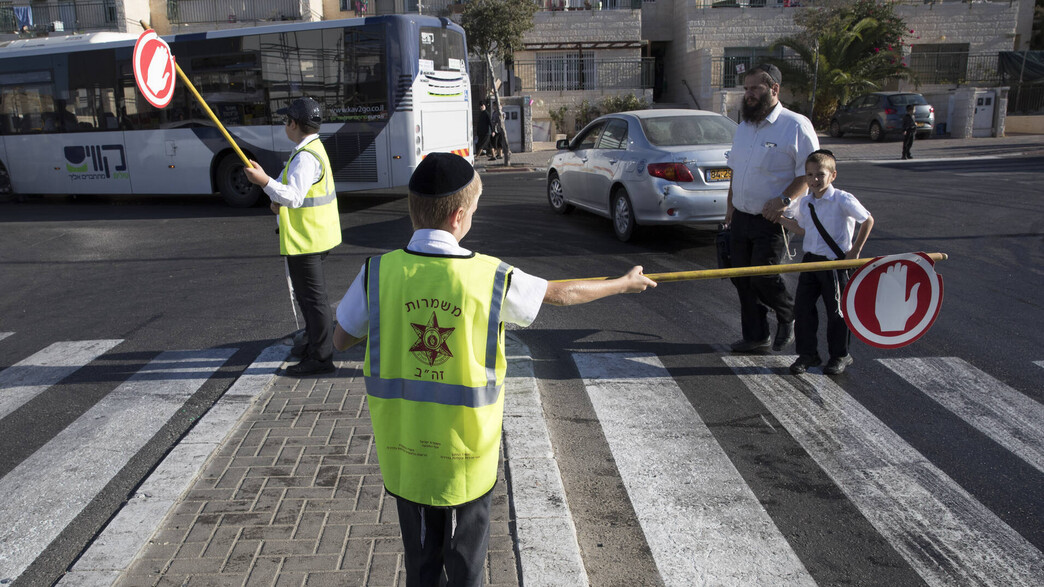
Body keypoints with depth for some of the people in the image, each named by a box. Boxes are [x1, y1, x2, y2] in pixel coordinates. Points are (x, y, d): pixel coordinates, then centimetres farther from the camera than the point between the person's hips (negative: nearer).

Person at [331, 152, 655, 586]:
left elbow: (341, 340, 2)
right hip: (467, 450, -2)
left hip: (404, 450, 2)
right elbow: (562, 294, 2)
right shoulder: (491, 277, -14)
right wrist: (623, 283, 19)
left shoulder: (377, 273, -11)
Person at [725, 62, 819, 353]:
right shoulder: (743, 127, 13)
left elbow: (809, 172, -12)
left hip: (772, 220, -7)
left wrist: (783, 200, -23)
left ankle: (788, 317, 22)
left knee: (763, 277, -8)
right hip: (741, 217, 7)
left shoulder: (796, 125, -10)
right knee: (742, 277, 8)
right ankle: (756, 335, 21)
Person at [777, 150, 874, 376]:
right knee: (802, 307, 3)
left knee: (836, 311, 5)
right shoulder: (804, 202, 5)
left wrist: (855, 251, -5)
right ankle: (807, 353, 17)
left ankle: (840, 355, 22)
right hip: (811, 260, 5)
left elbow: (868, 221, -4)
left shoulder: (843, 200, -13)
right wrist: (779, 219, 8)